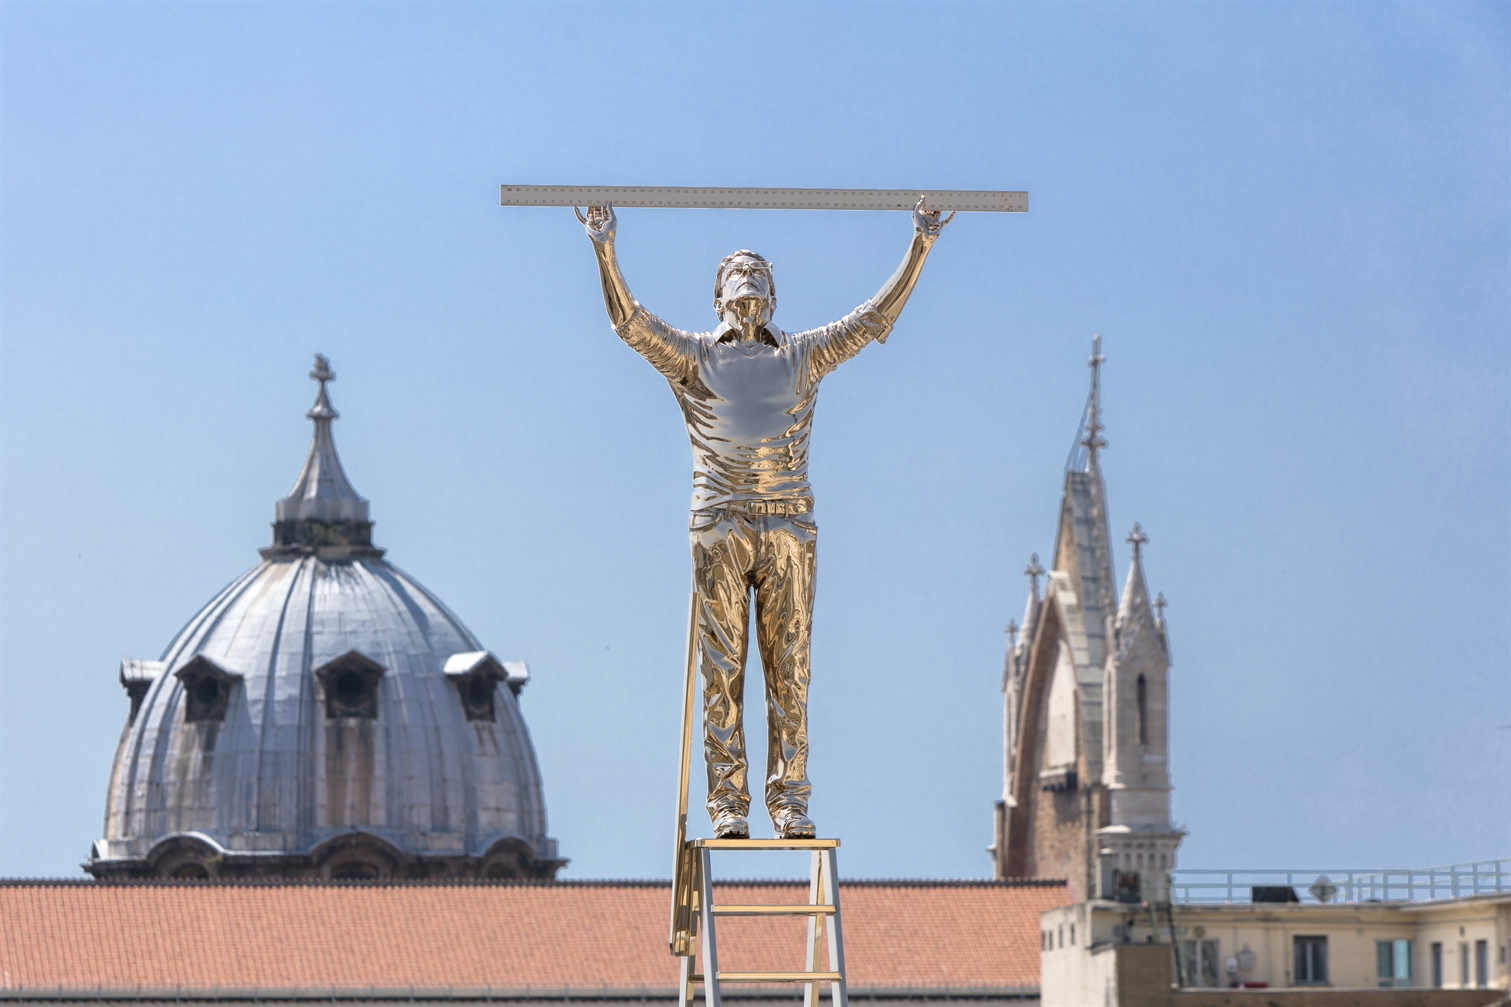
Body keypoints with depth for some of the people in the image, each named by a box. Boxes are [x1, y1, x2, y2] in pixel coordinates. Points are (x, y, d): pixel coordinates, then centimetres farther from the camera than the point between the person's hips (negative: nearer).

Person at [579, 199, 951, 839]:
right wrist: (605, 250, -13)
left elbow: (875, 319, 15)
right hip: (720, 527, -2)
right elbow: (630, 322, 0)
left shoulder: (802, 358, 17)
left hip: (789, 527, 2)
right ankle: (728, 804, -4)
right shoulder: (692, 357, 12)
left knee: (789, 667, -1)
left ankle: (790, 801, 1)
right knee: (722, 669, -4)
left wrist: (919, 247, 9)